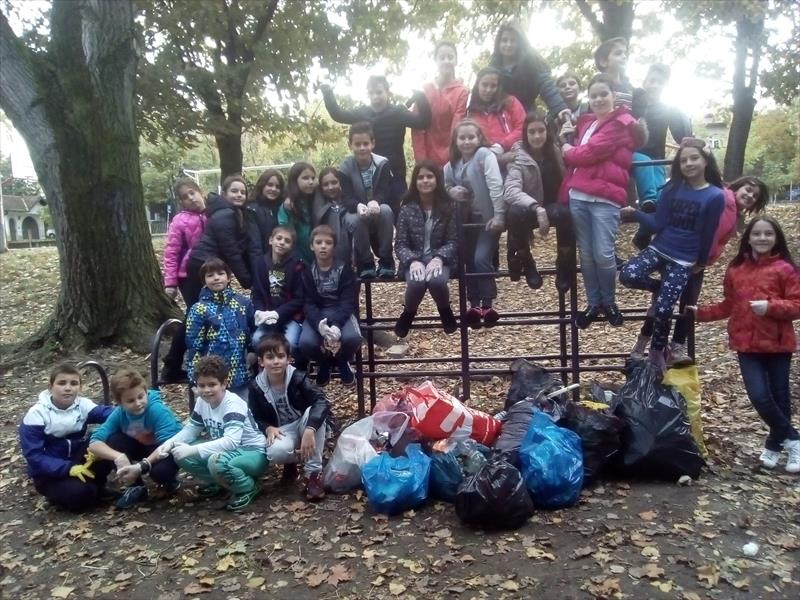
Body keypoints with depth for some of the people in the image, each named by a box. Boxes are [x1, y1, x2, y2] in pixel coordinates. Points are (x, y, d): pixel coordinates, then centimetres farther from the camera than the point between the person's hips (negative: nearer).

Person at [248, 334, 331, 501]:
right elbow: (257, 418, 1)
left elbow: (322, 402, -33)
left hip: (304, 426, 0)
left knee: (313, 412, -35)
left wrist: (309, 430, -48)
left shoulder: (298, 378, -20)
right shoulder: (256, 387, -11)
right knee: (276, 452, -36)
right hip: (281, 432, 0)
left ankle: (314, 473, -22)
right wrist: (268, 428, -23)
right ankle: (291, 462, 6)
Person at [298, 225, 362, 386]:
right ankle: (323, 363, 8)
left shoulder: (344, 268, -4)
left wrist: (337, 324, -31)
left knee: (352, 337, -33)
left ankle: (342, 361, 6)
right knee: (306, 342, -31)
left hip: (341, 312, 0)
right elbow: (307, 303, -9)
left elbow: (348, 301, -11)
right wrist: (319, 323, -31)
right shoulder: (307, 270, -1)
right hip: (317, 314, 1)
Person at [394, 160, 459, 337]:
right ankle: (408, 314, 0)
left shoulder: (448, 206, 1)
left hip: (440, 258, 0)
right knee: (416, 283, -34)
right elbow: (400, 244, -2)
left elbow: (453, 241, -1)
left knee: (436, 281, -35)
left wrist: (439, 258, -21)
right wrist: (413, 261, -23)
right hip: (414, 259, 0)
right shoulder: (407, 209, 1)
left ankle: (446, 312, 0)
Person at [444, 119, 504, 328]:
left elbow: (496, 186, -19)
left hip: (489, 218, -6)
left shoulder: (485, 155, -12)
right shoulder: (453, 164, 6)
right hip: (468, 219, 7)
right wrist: (451, 191, -8)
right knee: (469, 261, 8)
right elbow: (443, 184, 16)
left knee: (482, 259, -15)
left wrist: (499, 216, -25)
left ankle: (488, 304, -1)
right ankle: (474, 303, 18)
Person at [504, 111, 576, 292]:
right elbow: (510, 191, -25)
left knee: (565, 213, -33)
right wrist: (537, 208, -37)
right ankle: (526, 263, -12)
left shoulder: (556, 151, 2)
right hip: (528, 209, -1)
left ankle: (565, 266, -11)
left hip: (553, 208, 2)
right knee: (516, 213, -36)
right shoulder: (518, 157, -9)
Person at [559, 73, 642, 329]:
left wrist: (568, 151, 6)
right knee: (586, 254, 7)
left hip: (605, 198, -6)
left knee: (603, 255, -5)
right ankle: (594, 303, 19)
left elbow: (591, 152, -12)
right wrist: (567, 140, 1)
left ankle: (609, 302, 16)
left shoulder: (621, 124, -1)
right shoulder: (586, 122, 22)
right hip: (578, 196, 6)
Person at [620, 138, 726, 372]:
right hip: (658, 248, 3)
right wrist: (634, 212, -12)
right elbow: (658, 224, -2)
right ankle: (658, 287, 8)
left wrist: (701, 262, 8)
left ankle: (657, 352, 14)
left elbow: (708, 235, -1)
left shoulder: (715, 196, -9)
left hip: (683, 261, -3)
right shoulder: (672, 188, 2)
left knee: (663, 308, -12)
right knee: (628, 276, -26)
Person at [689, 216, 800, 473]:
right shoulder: (735, 270, 7)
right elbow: (728, 306, 16)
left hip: (778, 344, -2)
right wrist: (701, 312, 7)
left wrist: (770, 307, -23)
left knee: (779, 395, 9)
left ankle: (774, 444, 29)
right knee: (759, 396, -8)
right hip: (747, 344, 2)